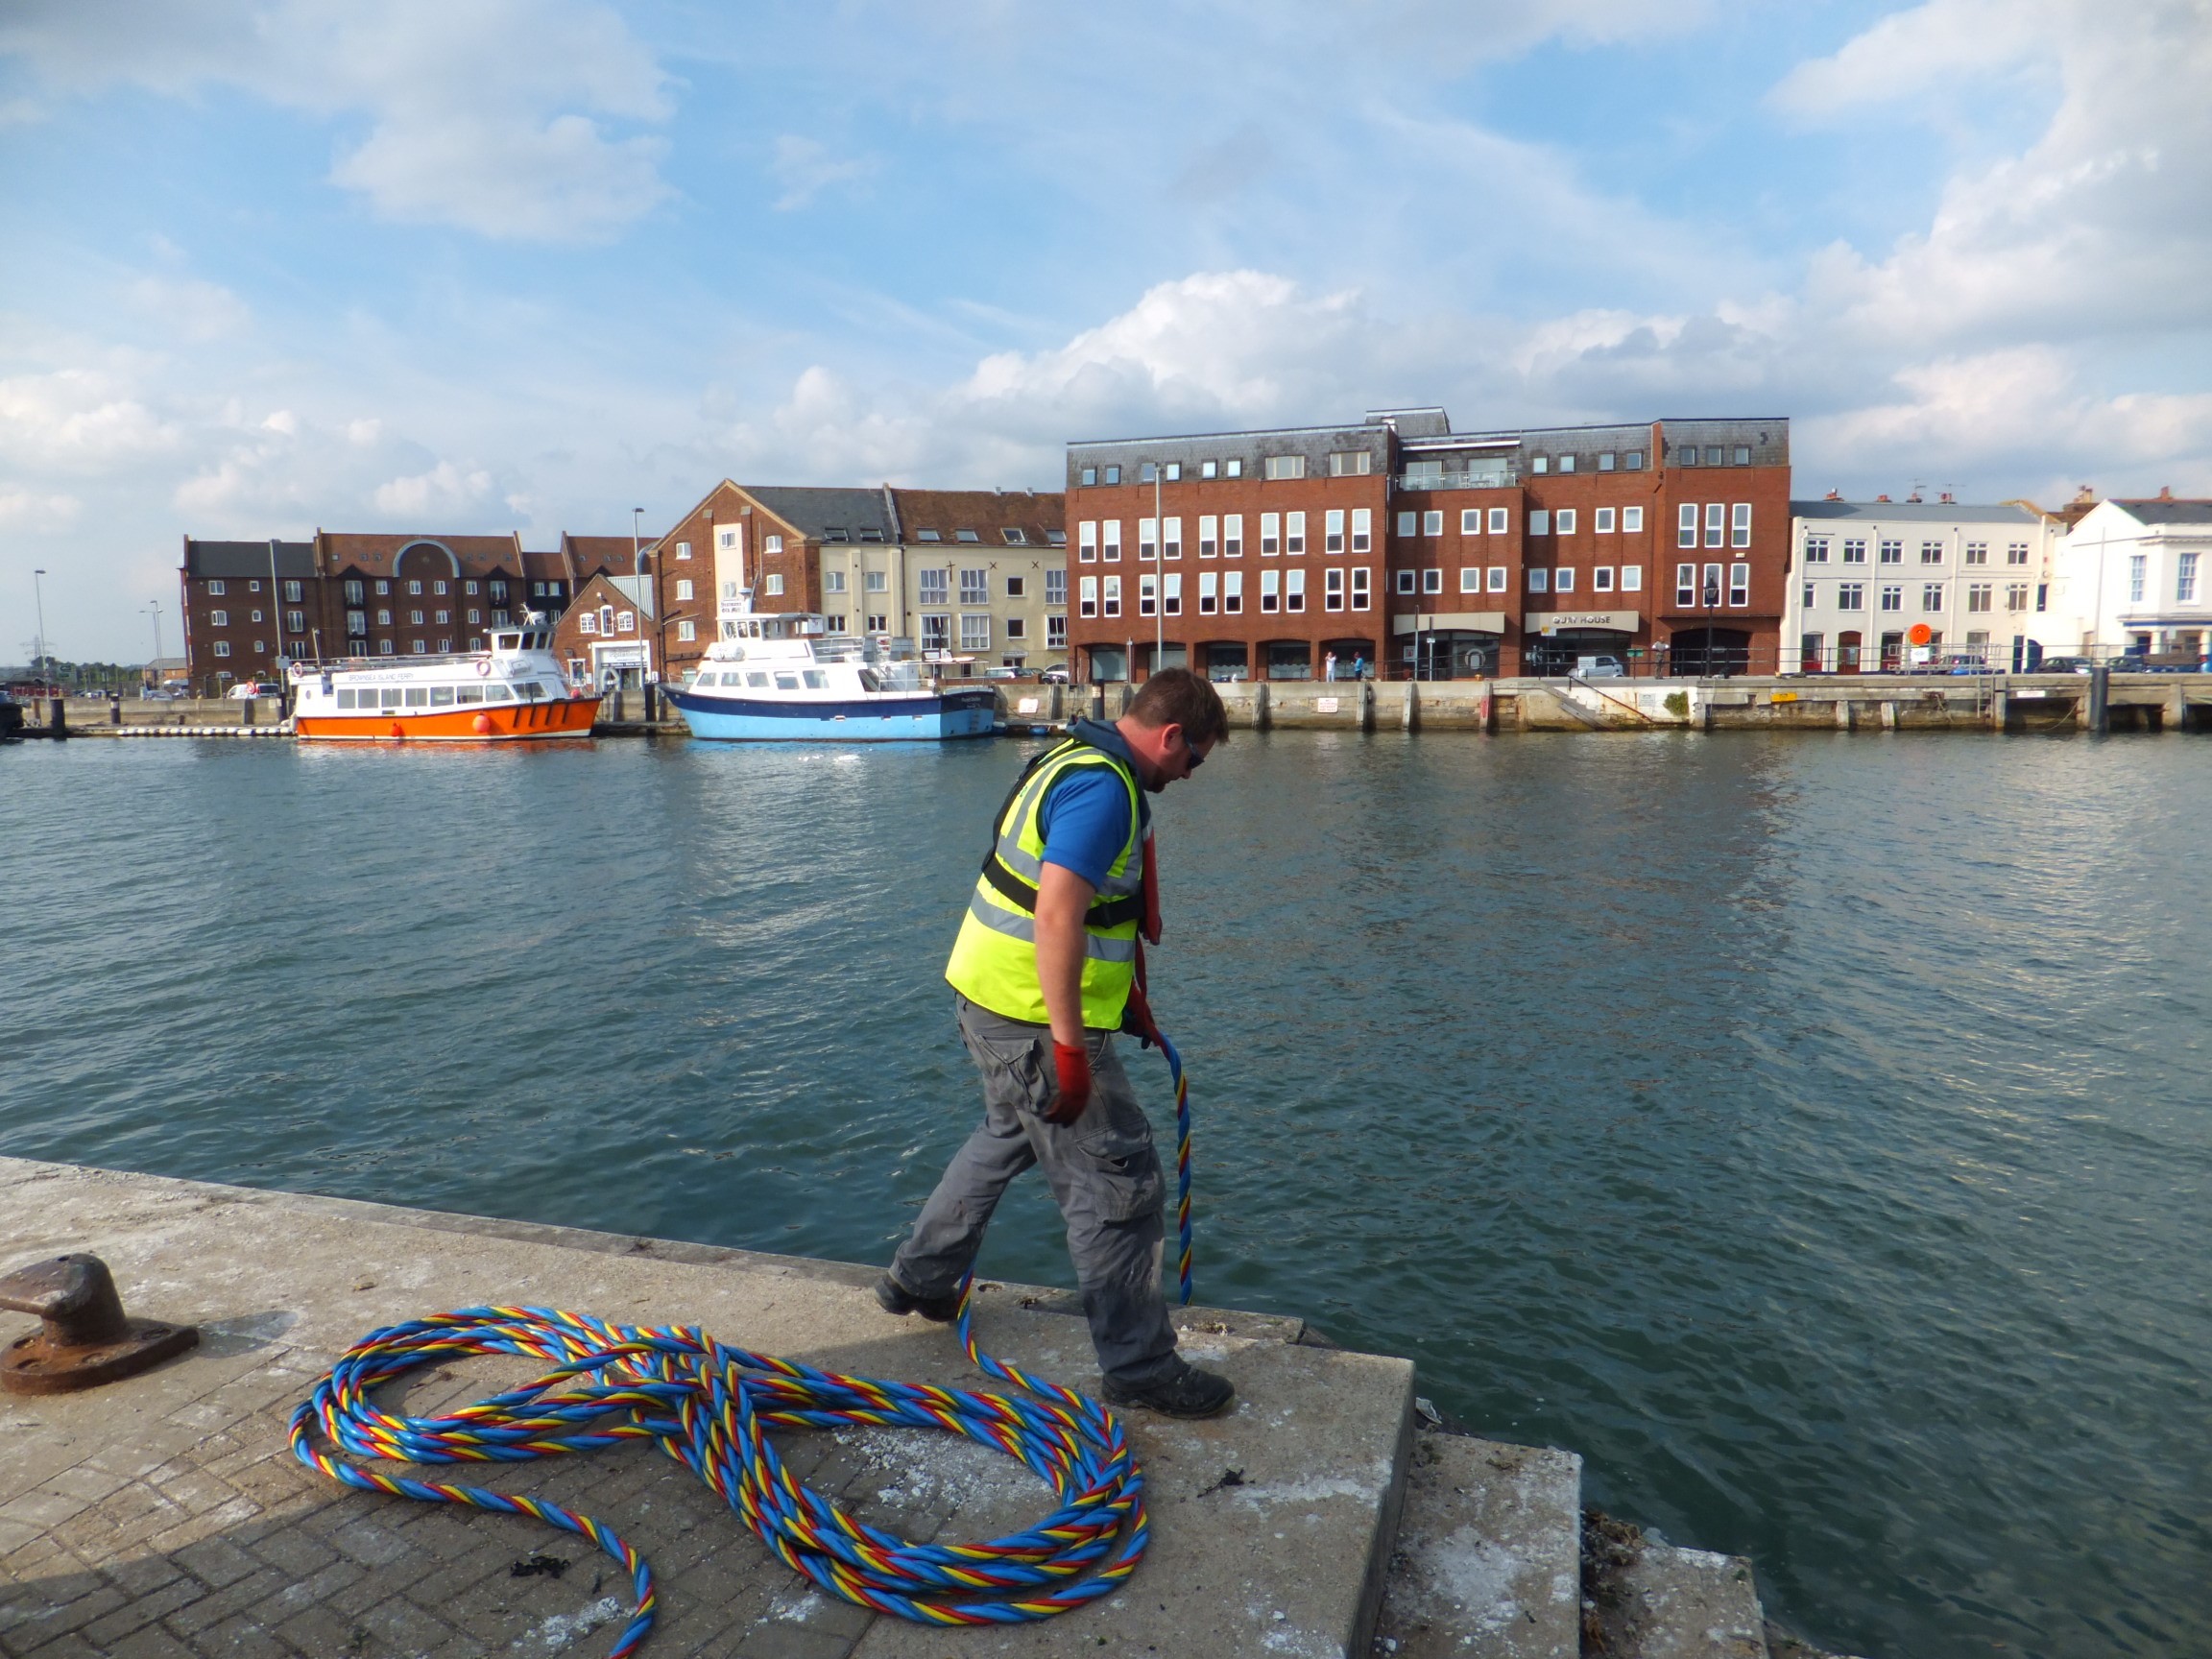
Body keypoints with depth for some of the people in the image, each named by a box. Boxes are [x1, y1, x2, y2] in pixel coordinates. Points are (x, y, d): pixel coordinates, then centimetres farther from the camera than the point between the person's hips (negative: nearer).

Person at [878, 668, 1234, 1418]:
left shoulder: (1075, 760, 12)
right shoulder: (1103, 788, -21)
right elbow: (1057, 916, -30)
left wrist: (1127, 995, 26)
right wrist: (1070, 1049, -28)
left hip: (990, 995, 11)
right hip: (1031, 1017, -10)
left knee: (1008, 1135, 30)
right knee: (1116, 1183, 0)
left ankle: (919, 1278, 45)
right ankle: (1139, 1367, 13)